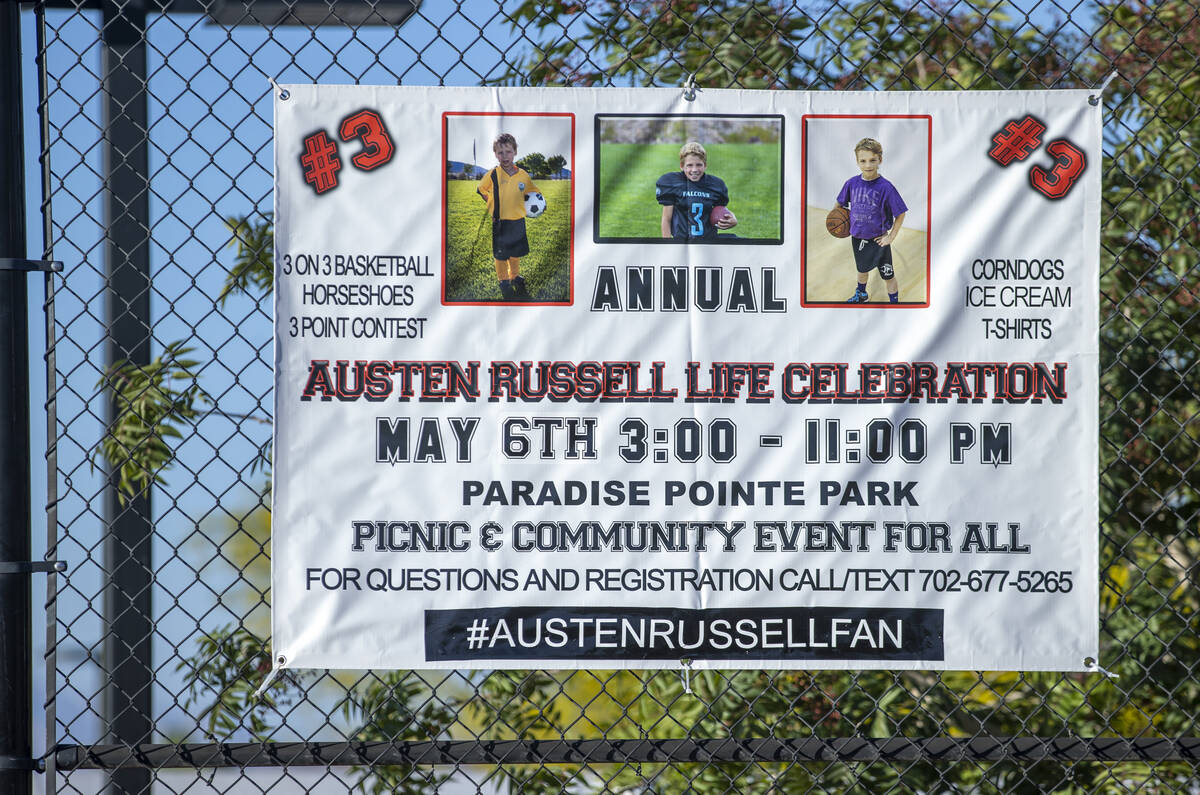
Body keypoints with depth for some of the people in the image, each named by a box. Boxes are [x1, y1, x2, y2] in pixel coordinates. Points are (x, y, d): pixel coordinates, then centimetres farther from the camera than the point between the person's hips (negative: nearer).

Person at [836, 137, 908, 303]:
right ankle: (860, 295, 52)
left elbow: (900, 214, -13)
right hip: (858, 238, 5)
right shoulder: (852, 183, -9)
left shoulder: (885, 187, -21)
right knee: (862, 268, 28)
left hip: (878, 239, -5)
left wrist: (891, 237, -12)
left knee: (888, 275, 4)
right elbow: (840, 203, 11)